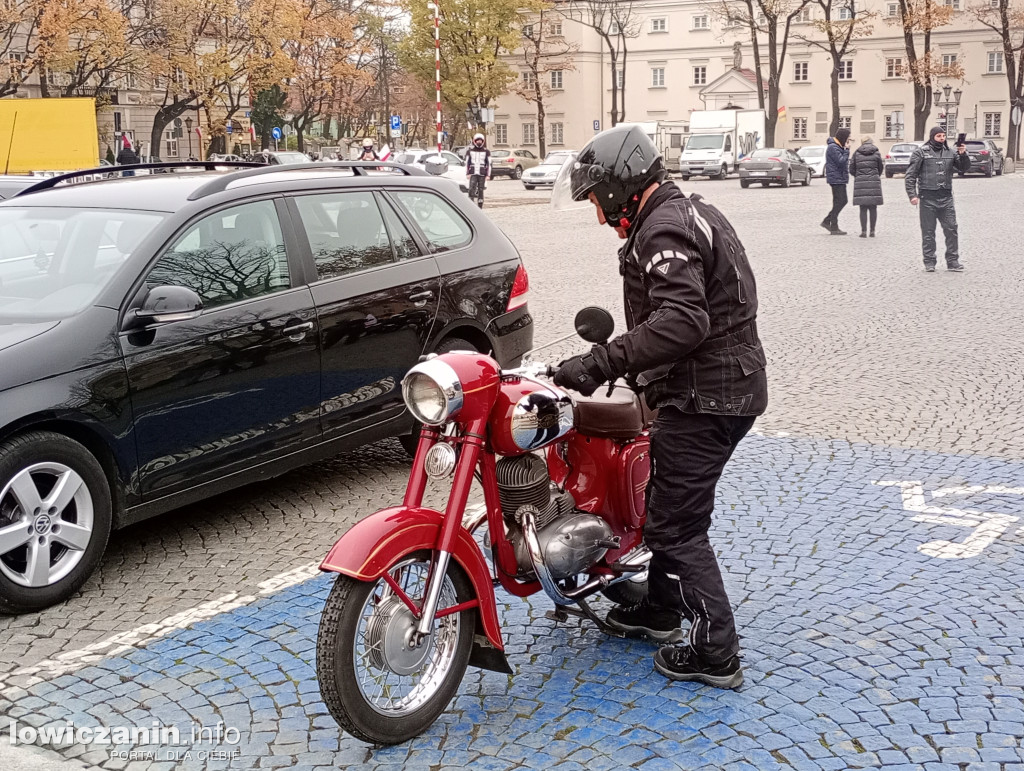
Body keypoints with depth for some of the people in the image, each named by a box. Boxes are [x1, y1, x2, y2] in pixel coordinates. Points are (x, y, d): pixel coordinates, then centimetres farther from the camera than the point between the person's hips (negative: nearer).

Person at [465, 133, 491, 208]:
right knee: (471, 188, -16)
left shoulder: (486, 152, 6)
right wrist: (467, 173, 2)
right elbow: (467, 163, 12)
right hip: (473, 174, 0)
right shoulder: (470, 151, 9)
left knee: (481, 190, 2)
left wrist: (488, 175, -3)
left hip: (482, 174, 0)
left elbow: (489, 163, 4)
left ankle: (480, 207, 7)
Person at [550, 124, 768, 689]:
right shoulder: (691, 211, 16)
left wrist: (600, 362, -34)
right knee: (670, 505, 23)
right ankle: (662, 609, 39)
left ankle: (716, 654, 3)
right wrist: (620, 361, 24)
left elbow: (682, 321, -32)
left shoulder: (665, 231, -18)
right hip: (732, 384, 11)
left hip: (703, 398, -11)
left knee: (676, 526, -4)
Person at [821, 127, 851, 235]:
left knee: (843, 201, 12)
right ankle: (834, 228, -2)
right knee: (839, 202, -7)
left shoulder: (838, 147, 17)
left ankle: (826, 221, 15)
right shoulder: (833, 147, -16)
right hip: (836, 179, -11)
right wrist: (847, 150, -15)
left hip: (840, 179, 11)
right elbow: (841, 161, -23)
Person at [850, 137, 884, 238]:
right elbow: (880, 168, 12)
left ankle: (864, 231, -1)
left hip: (860, 182, 0)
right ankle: (872, 231, 8)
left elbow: (851, 169, 6)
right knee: (873, 208, 6)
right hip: (874, 182, 0)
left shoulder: (856, 153, 4)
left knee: (863, 208, 2)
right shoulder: (876, 153, 3)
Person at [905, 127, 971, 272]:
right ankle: (929, 262, 11)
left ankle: (952, 261, 8)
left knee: (951, 230, 1)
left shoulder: (950, 153, 12)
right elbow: (910, 175, -2)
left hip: (946, 198, 4)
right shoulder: (921, 152, 0)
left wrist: (963, 155, -8)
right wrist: (912, 195, -11)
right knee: (928, 232, 2)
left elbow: (964, 169, 11)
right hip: (928, 198, -3)